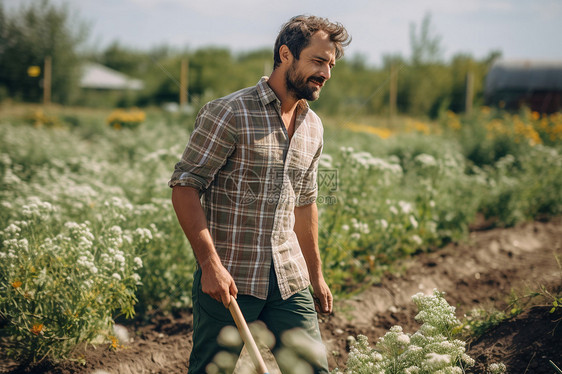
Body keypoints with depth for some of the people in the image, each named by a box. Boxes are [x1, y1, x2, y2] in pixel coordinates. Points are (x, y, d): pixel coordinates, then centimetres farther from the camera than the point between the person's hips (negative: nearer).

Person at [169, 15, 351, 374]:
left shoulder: (313, 126, 11)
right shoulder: (229, 113, -11)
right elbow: (185, 188, -13)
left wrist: (316, 274, 24)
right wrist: (210, 264, -21)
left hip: (288, 279, 6)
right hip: (228, 278, -6)